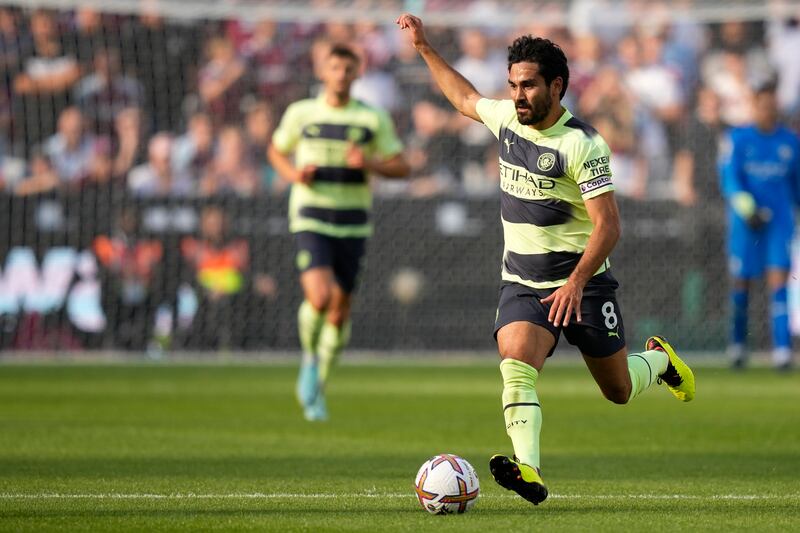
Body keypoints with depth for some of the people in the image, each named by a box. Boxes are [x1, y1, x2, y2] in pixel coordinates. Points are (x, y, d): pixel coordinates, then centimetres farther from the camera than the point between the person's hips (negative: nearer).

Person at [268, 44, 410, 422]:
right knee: (319, 297, -23)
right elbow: (276, 151, 17)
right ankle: (309, 359, 7)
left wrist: (371, 164, -16)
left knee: (340, 309, 6)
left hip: (353, 224, 2)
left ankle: (318, 388, 26)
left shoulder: (373, 118, 2)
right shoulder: (300, 113, 2)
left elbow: (401, 167, 5)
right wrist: (294, 174, -4)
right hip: (311, 221, -2)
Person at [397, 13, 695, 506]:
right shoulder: (506, 118, 1)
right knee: (516, 362, -26)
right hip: (523, 282, 4)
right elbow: (465, 98, 25)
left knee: (619, 391, 10)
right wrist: (425, 47, 24)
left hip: (581, 281, -4)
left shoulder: (582, 144, -17)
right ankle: (529, 470, -40)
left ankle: (659, 359, 45)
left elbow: (608, 225, -21)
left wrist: (576, 282, -32)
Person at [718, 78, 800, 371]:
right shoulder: (737, 138, 1)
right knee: (741, 281, 5)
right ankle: (738, 343, 25)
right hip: (744, 222, -1)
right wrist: (745, 206, -22)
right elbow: (729, 177, -9)